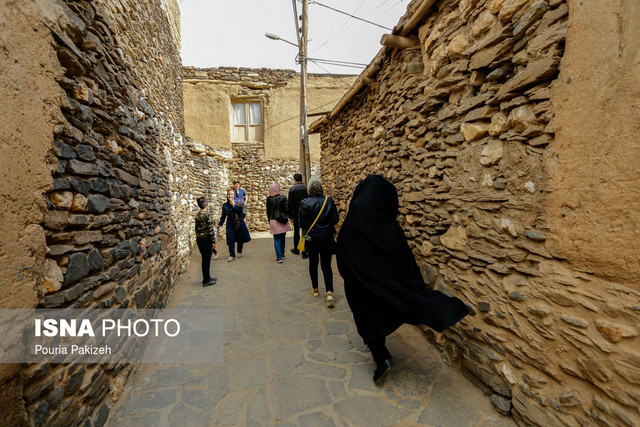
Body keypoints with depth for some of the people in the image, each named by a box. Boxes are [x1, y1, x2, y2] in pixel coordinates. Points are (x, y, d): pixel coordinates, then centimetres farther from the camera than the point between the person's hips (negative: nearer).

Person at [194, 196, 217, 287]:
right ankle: (206, 281, 11)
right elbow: (210, 229, -17)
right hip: (206, 239, -7)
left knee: (204, 259, 17)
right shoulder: (208, 214, -16)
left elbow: (196, 228, 13)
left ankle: (207, 277, 30)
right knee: (207, 259, 2)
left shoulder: (197, 215, 7)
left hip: (199, 239, 7)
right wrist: (213, 242, -13)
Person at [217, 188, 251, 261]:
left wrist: (233, 204, -21)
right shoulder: (225, 205, 5)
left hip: (239, 224, -1)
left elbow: (240, 210, -20)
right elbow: (223, 216, 12)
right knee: (230, 240, -5)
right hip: (230, 225, 1)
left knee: (240, 239, 10)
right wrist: (220, 224, 8)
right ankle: (232, 255, 6)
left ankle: (239, 252, 33)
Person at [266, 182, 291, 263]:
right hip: (283, 221, 0)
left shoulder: (269, 199, -4)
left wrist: (270, 221, 15)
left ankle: (279, 257, -5)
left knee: (276, 239, 4)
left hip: (274, 221, 0)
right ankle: (282, 254, 25)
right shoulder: (283, 198, -9)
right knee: (282, 238, 14)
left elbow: (268, 211, 4)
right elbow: (287, 209, -6)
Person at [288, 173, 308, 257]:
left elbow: (290, 203, -7)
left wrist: (290, 216, -1)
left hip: (296, 213, -1)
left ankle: (296, 249, 27)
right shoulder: (307, 187, -3)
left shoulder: (292, 189, -7)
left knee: (296, 231, 14)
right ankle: (305, 252, 8)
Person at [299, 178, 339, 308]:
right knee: (326, 265, 6)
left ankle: (315, 289, 31)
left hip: (311, 238, -1)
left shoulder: (305, 203, -9)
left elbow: (302, 223, -10)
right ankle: (329, 292, -6)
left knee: (313, 263, 17)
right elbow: (335, 219, -2)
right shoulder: (329, 201, -5)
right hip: (327, 238, 1)